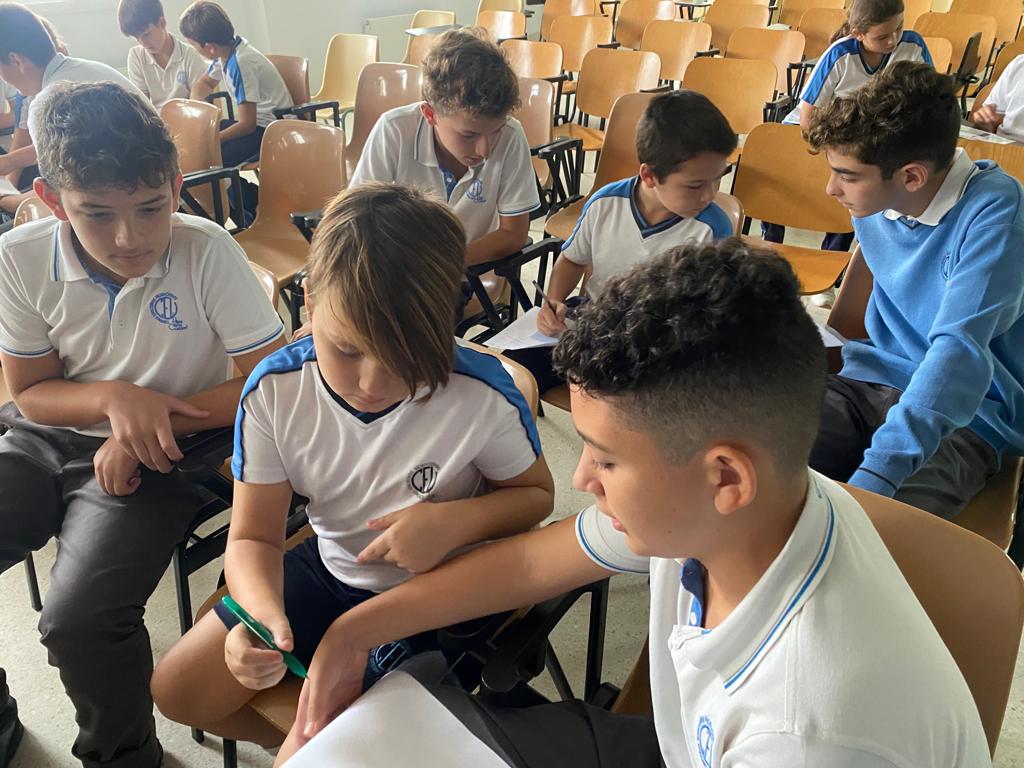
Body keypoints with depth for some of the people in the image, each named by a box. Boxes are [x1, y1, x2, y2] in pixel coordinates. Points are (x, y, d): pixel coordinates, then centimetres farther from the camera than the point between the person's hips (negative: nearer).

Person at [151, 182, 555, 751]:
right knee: (177, 691, 7)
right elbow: (252, 537, -12)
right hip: (328, 570, 4)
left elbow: (536, 492, -8)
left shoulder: (484, 397, -29)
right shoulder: (273, 391, -20)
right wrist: (263, 614, -34)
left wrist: (456, 521, -29)